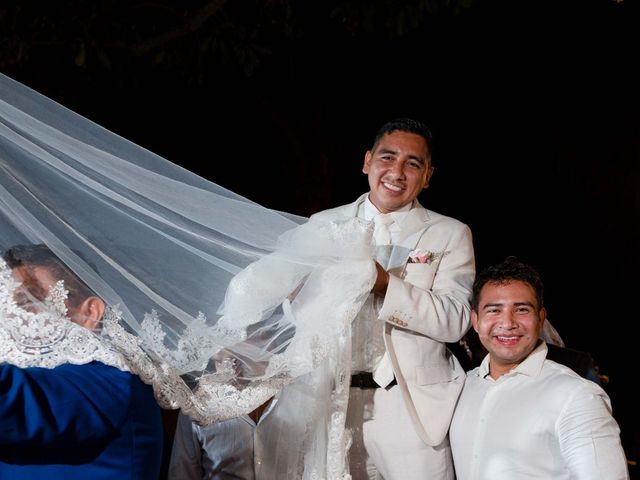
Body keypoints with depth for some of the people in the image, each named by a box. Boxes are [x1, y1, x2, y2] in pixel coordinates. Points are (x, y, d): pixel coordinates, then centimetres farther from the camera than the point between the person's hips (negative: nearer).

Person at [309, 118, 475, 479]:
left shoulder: (450, 234, 6)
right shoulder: (324, 225, 11)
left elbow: (455, 320, -8)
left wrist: (386, 284, -20)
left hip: (413, 412, -1)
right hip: (334, 404, 2)